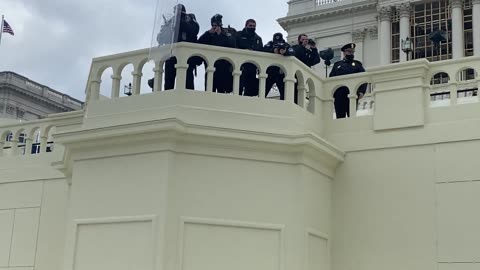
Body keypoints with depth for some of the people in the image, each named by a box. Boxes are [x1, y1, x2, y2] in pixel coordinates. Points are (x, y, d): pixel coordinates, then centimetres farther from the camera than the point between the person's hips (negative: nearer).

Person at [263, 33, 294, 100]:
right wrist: (273, 50, -32)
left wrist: (285, 52, -39)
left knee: (284, 92, -5)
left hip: (281, 73, 0)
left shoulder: (286, 45, 0)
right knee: (264, 91, -1)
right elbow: (264, 49, -15)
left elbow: (292, 53, -18)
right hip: (270, 72, 0)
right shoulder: (270, 44, 4)